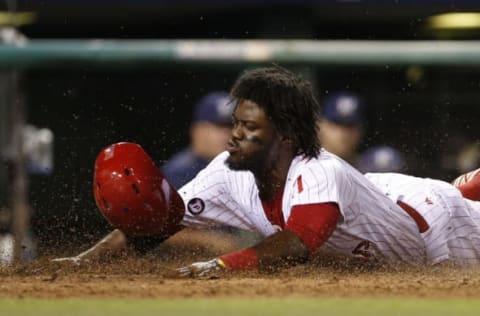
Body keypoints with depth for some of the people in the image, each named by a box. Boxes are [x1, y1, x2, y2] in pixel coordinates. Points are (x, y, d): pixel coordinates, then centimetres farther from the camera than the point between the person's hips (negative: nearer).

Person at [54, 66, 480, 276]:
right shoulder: (230, 174, -27)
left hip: (432, 220, -6)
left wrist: (220, 265, -73)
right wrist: (84, 259, -39)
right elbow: (161, 220, -26)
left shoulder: (320, 175, -46)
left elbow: (296, 245, -62)